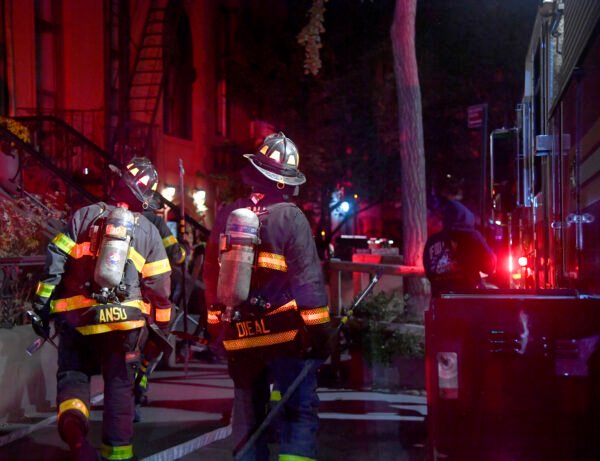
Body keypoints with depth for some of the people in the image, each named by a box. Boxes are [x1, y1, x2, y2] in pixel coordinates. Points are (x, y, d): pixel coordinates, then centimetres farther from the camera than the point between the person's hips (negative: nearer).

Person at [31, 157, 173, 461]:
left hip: (77, 316, 0)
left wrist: (42, 305, 2)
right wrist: (162, 326, 18)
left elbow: (55, 261, -2)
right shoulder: (148, 231, 7)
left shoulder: (84, 216, 4)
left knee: (72, 373, 12)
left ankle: (72, 422, -18)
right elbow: (159, 285, 7)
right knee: (119, 385, 12)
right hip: (124, 319, 0)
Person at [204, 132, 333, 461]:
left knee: (248, 415, 14)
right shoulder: (290, 217, -9)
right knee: (299, 411, -4)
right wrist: (320, 330, -10)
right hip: (285, 333, -5)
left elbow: (212, 276, 13)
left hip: (239, 335, 5)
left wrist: (216, 325, 23)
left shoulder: (226, 217, 6)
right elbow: (308, 278, -14)